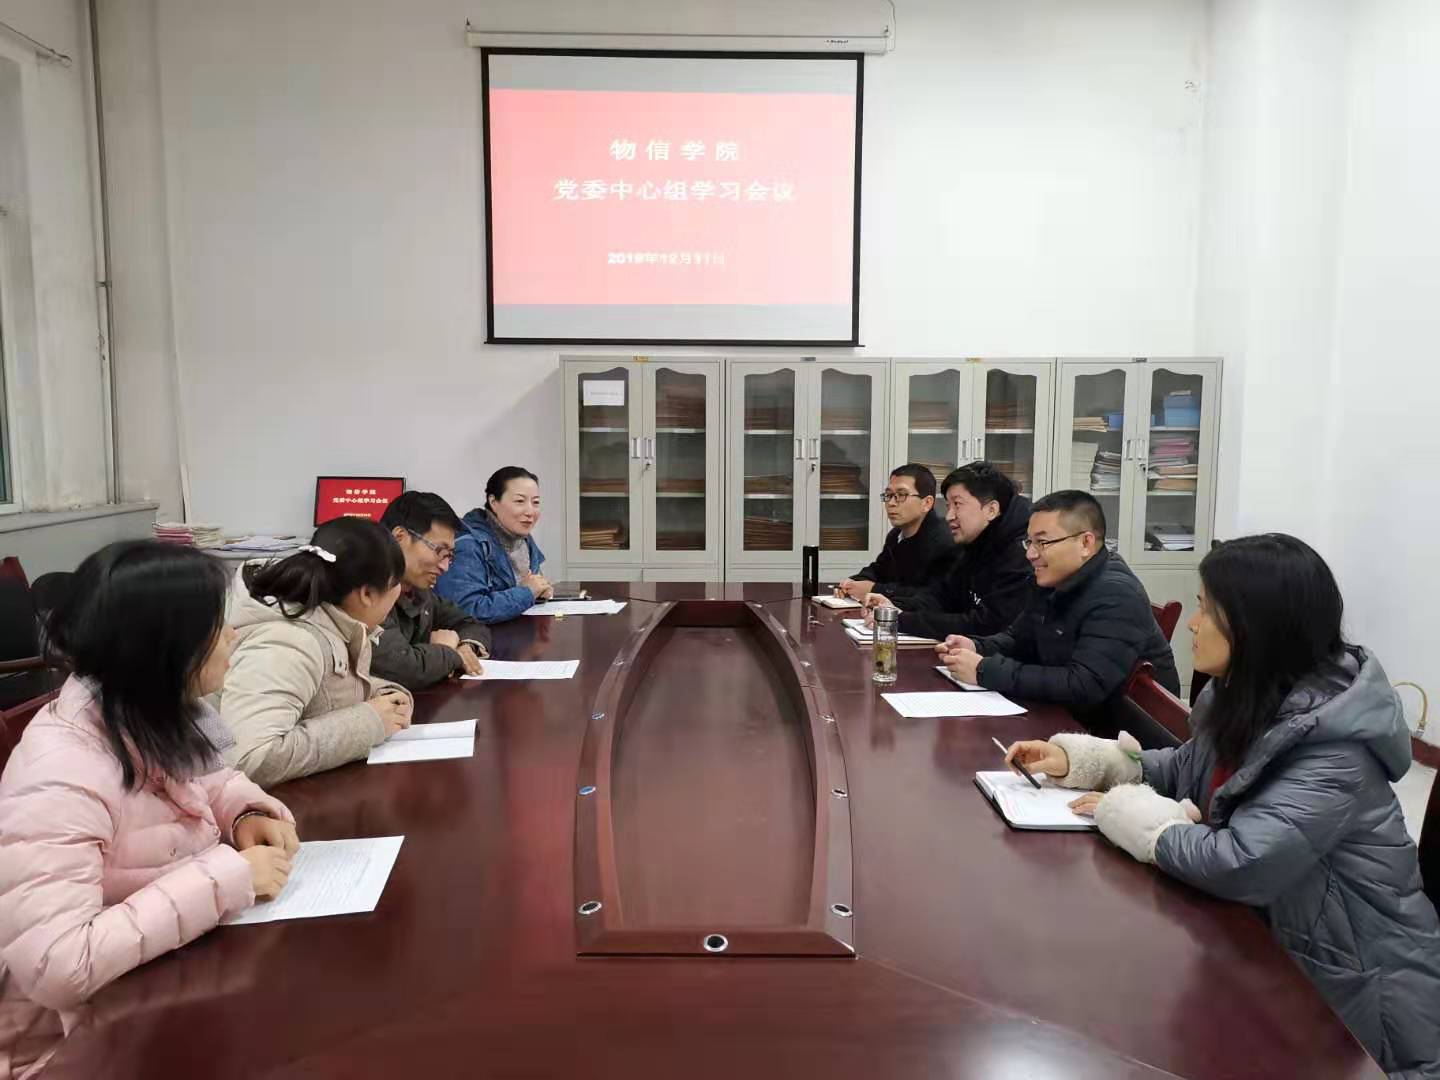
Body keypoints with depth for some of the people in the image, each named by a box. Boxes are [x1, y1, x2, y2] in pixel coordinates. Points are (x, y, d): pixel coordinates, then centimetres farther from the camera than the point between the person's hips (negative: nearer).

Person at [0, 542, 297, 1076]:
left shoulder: (147, 720, -6)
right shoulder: (60, 780, -30)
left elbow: (202, 779, 14)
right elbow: (56, 968, -36)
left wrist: (247, 813, -7)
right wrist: (226, 877, -32)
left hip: (170, 977, 7)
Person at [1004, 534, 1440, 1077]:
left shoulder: (1333, 747, -29)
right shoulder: (1245, 698, -2)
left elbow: (1238, 865, -36)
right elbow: (1184, 770, 12)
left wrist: (1128, 812, -21)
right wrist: (1076, 757, 0)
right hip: (1270, 943, 7)